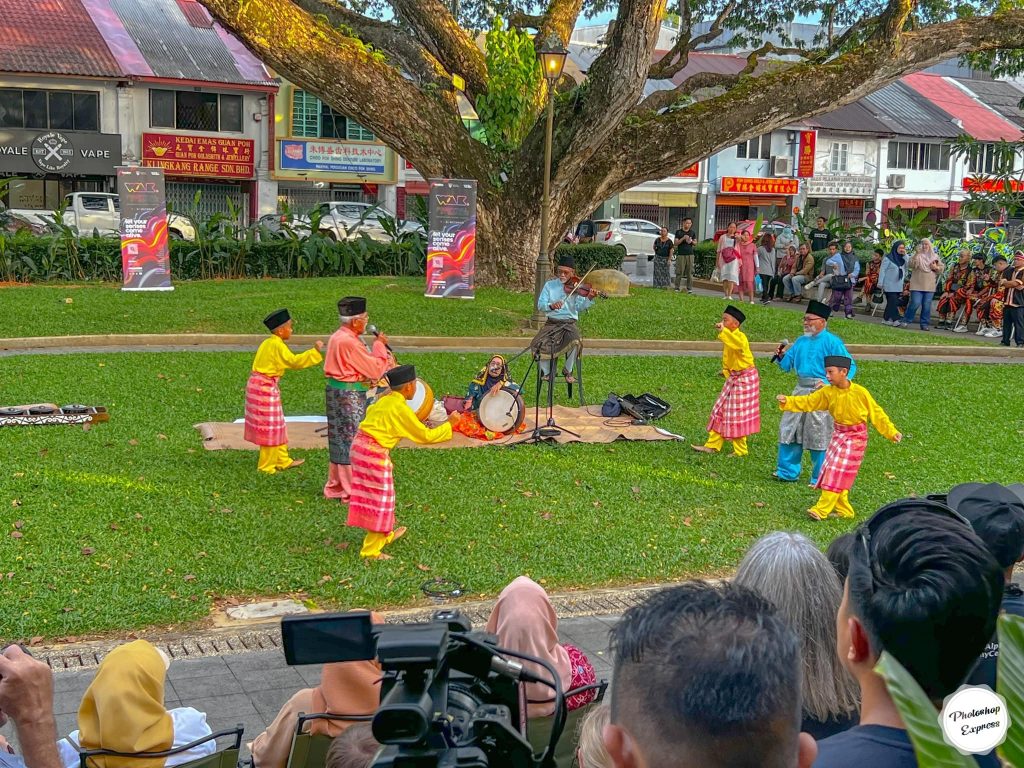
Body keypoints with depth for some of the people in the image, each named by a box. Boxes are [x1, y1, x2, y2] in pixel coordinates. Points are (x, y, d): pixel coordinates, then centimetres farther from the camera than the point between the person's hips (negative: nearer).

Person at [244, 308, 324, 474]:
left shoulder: (268, 343, 13)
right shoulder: (277, 345, -16)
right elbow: (294, 361, -22)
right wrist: (314, 351, -19)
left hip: (257, 384, 10)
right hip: (266, 388, -10)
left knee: (276, 427, 17)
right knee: (270, 428, 0)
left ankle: (283, 460, 27)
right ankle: (266, 466, 7)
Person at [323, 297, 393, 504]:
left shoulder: (336, 337, 10)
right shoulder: (350, 342, -21)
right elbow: (375, 370, -17)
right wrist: (380, 346, -5)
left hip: (335, 391, 10)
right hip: (350, 395, -10)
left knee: (340, 440, 17)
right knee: (352, 441, -2)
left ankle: (335, 486, 27)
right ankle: (352, 491, 4)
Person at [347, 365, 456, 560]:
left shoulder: (384, 400, 8)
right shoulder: (401, 408, -16)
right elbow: (426, 436, -13)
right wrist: (449, 423, -3)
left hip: (360, 446, 9)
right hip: (375, 453, -9)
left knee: (372, 497, 23)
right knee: (380, 500, 1)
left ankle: (386, 534, 42)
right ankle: (371, 551, 7)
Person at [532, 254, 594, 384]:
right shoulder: (549, 285, 6)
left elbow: (580, 307, -9)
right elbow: (540, 305, -3)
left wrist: (589, 299, -29)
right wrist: (551, 305, -25)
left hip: (569, 323, -1)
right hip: (552, 323, 1)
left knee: (575, 341, -33)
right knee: (538, 344, -25)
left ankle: (568, 371, -6)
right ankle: (546, 372, 4)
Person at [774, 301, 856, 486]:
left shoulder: (832, 342, -8)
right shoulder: (801, 341, 12)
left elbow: (850, 367, -10)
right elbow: (787, 365, 17)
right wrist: (781, 356, -5)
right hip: (800, 391, 7)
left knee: (819, 436, 0)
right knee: (789, 429, 8)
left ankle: (820, 479, 11)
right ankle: (788, 472, 21)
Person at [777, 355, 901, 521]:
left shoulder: (860, 392, -17)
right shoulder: (828, 392, -5)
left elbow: (876, 413, -8)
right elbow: (807, 402, -4)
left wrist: (892, 432, -6)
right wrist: (787, 401, -18)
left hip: (855, 437, -6)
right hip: (838, 435, 6)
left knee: (839, 473, -9)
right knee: (832, 472, 6)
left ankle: (822, 510, -11)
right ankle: (844, 510, 17)